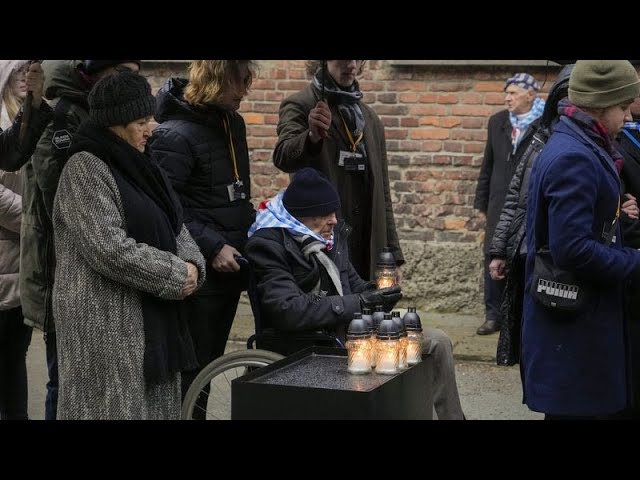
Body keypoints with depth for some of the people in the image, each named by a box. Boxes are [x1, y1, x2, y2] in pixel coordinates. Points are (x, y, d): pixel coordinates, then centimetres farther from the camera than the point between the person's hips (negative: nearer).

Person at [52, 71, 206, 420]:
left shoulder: (136, 165, 13)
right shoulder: (84, 169, -14)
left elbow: (173, 225, 16)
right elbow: (109, 248, -22)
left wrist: (191, 264, -5)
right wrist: (174, 275, -15)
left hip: (153, 312, 9)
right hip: (106, 319, -8)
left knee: (154, 402, 12)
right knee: (117, 404, -2)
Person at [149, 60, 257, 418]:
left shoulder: (233, 122, 10)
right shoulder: (175, 134, -16)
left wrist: (251, 226, 13)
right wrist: (212, 247, -21)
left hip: (229, 267, 8)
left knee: (210, 364, 16)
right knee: (192, 368, 0)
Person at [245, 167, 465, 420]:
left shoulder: (333, 233, 9)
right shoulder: (268, 245, -15)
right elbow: (287, 310, -27)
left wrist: (377, 294, -6)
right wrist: (359, 303, -25)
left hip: (346, 328, 9)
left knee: (437, 341, 1)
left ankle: (451, 416, 12)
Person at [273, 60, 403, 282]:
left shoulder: (371, 119, 17)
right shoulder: (300, 106, 0)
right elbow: (282, 158, -19)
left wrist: (393, 255, 13)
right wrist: (312, 137, -40)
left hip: (366, 246, 5)